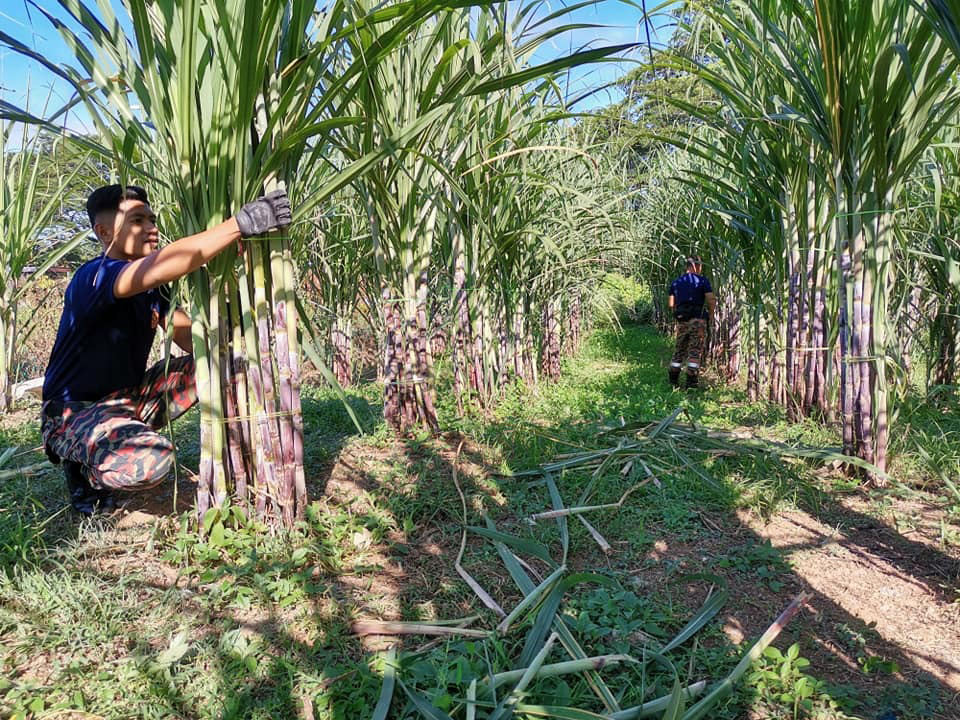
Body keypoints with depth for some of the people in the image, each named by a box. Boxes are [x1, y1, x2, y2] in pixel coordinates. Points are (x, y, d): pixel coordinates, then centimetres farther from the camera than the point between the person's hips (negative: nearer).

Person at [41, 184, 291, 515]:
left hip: (129, 399, 8)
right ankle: (82, 466, -2)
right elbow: (161, 266, -43)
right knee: (150, 459, -37)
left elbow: (195, 340, -3)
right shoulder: (92, 278, -23)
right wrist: (241, 223, -49)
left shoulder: (152, 286, 4)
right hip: (74, 412, -7)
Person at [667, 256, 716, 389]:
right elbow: (711, 299, -9)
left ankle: (673, 380, 15)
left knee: (679, 350, 13)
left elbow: (671, 303, 10)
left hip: (681, 320, 5)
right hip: (698, 319, -5)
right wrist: (710, 314, 5)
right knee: (695, 351, -1)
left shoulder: (676, 282, 12)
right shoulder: (702, 281, -3)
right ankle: (691, 381, -3)